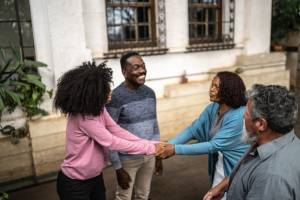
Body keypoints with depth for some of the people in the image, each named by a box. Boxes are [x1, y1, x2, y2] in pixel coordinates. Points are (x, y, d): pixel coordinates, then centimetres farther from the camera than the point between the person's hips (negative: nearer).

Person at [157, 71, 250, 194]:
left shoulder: (239, 116, -28)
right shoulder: (212, 108, -5)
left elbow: (214, 145, -30)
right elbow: (193, 129, -5)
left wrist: (176, 150, -30)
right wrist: (170, 144, -21)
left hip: (238, 169, -6)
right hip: (218, 165, 6)